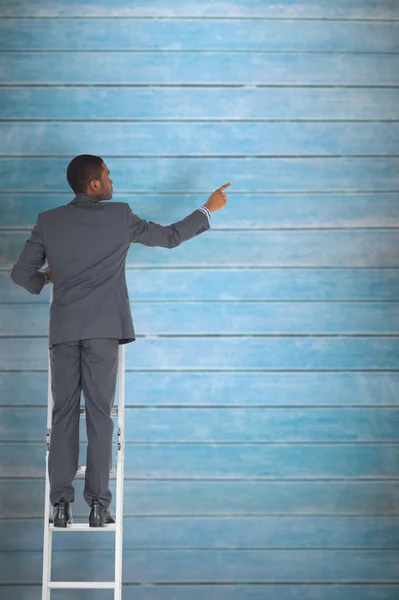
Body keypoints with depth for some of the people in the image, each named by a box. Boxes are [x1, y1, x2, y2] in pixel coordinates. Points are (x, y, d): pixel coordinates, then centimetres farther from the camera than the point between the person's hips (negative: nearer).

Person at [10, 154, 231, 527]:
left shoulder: (48, 221, 6)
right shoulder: (120, 216, 1)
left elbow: (20, 274, 7)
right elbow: (170, 237, 11)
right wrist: (209, 209, 23)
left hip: (63, 330, 2)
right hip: (103, 329, -2)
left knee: (63, 415, 5)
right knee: (99, 415, 1)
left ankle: (61, 504, 1)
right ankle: (98, 503, -1)